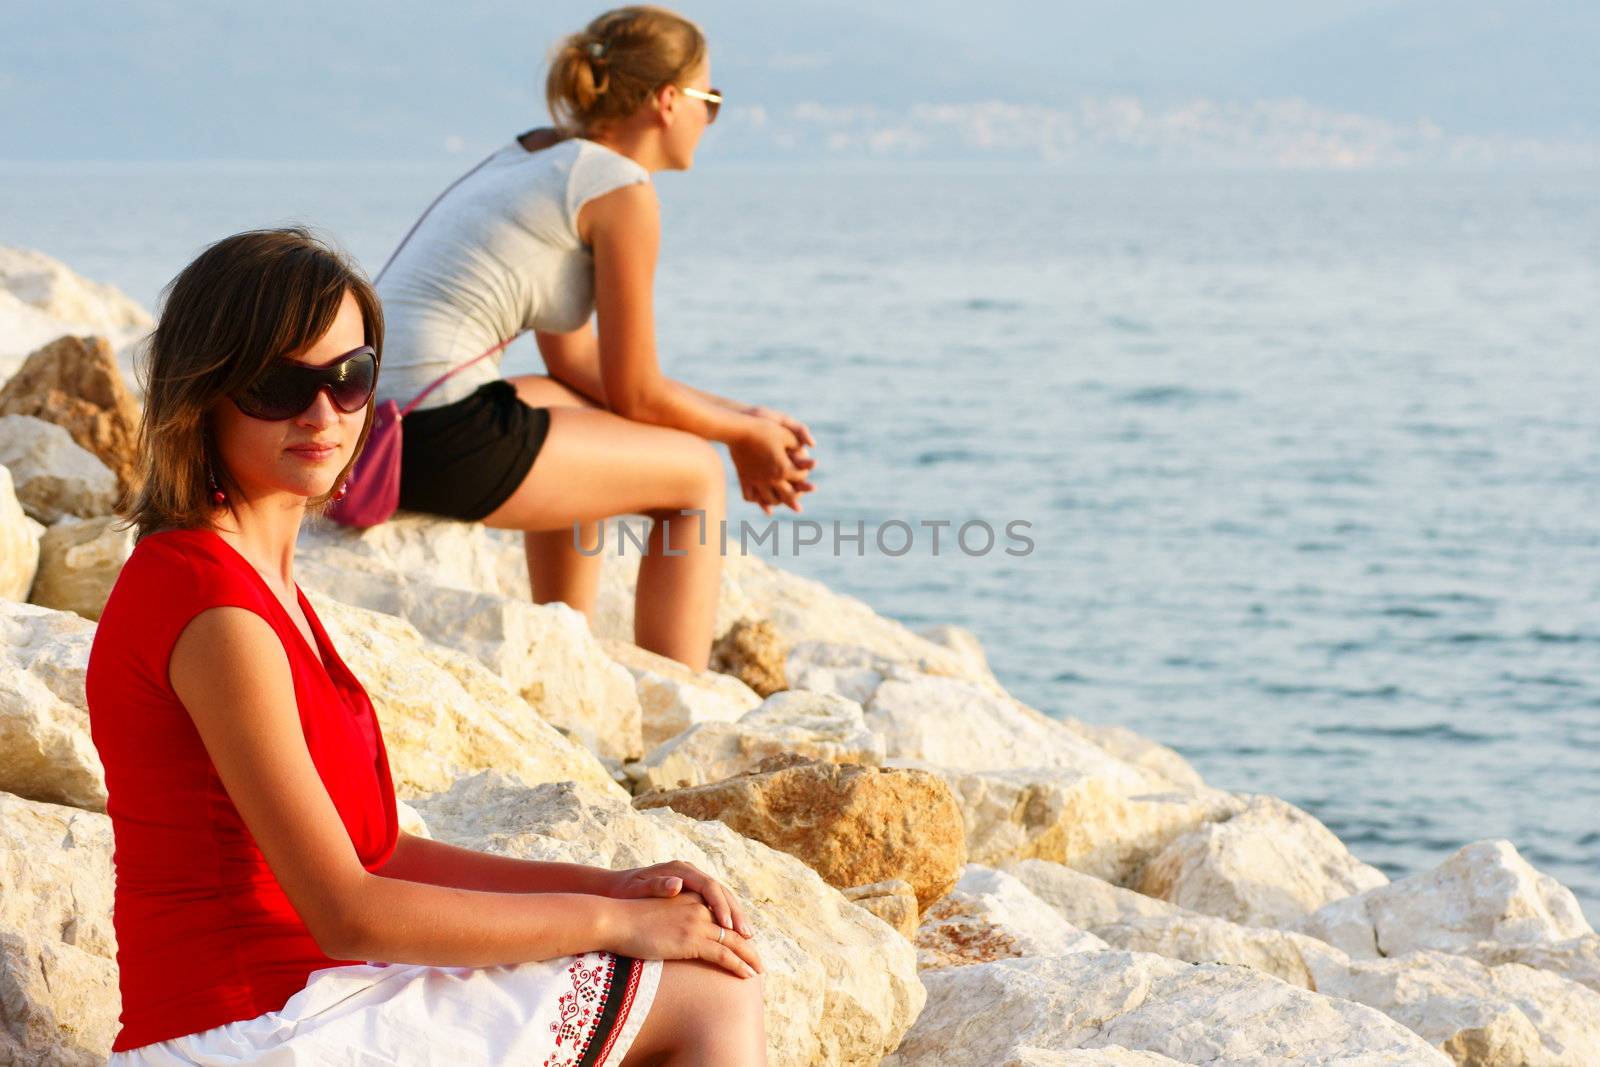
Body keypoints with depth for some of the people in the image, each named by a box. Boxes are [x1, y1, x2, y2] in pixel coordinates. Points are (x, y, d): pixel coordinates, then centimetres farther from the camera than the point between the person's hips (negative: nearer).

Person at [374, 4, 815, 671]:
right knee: (696, 475, 8)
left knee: (582, 417, 35)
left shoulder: (535, 156, 21)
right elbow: (636, 395, -2)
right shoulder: (622, 189, -5)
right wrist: (745, 435, 16)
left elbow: (578, 361, 25)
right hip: (440, 440, -9)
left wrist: (740, 416, 25)